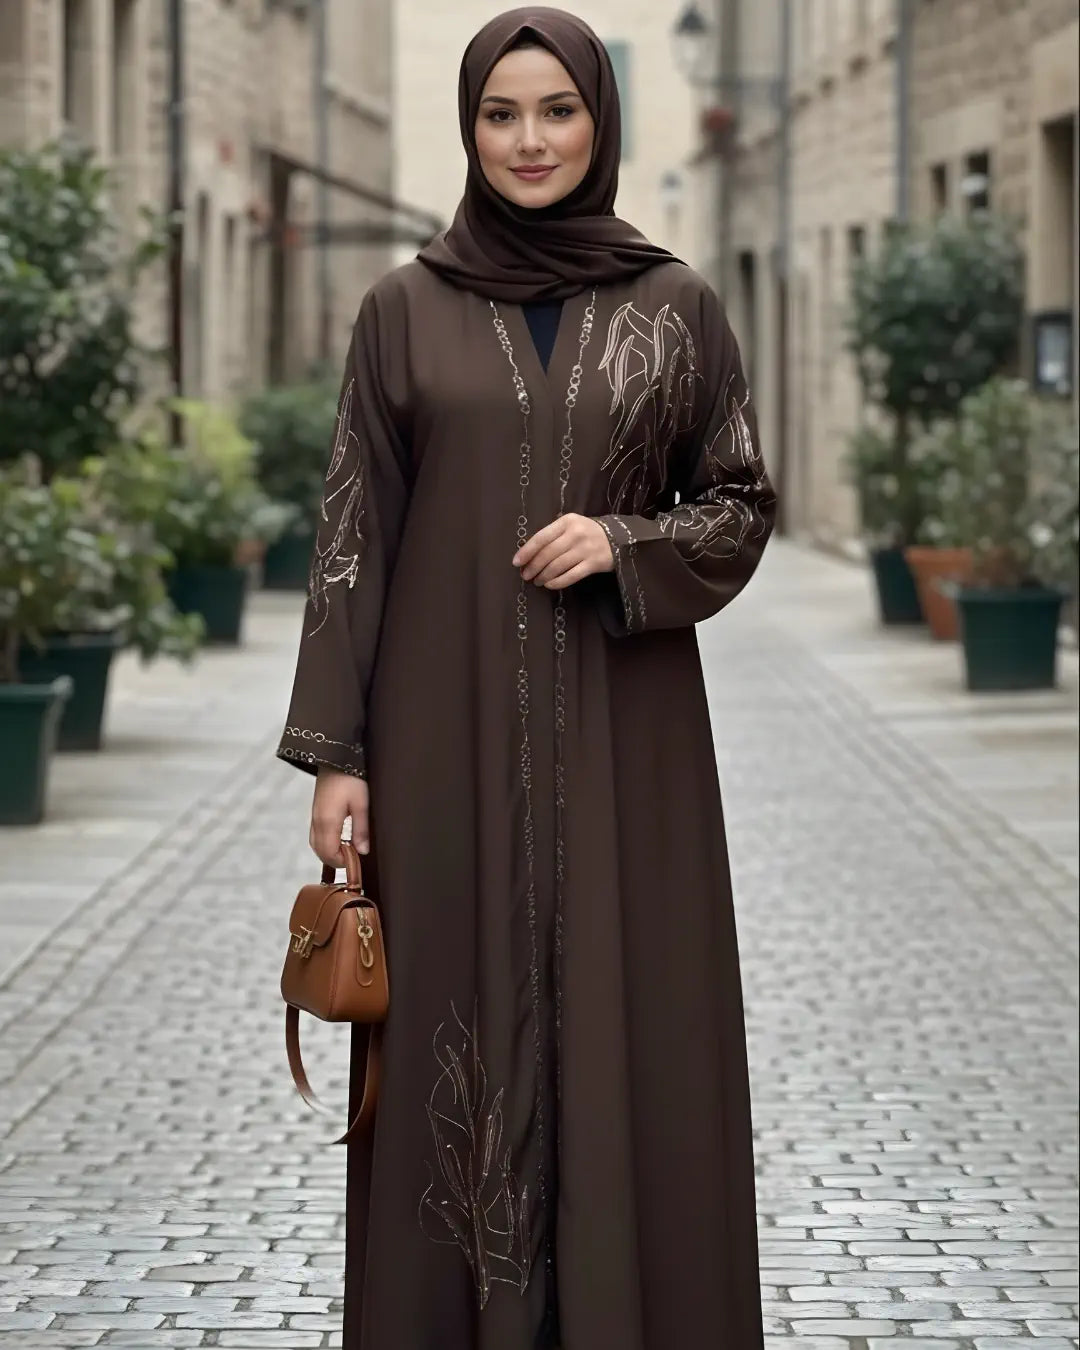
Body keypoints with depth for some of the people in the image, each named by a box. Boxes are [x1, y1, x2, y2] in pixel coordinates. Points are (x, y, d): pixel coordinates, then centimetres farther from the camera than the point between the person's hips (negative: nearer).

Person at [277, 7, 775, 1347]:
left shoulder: (678, 307, 4)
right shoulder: (404, 308, 3)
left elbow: (742, 506, 8)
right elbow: (354, 533, 1)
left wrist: (625, 546, -12)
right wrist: (334, 750, -4)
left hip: (624, 735, 0)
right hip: (451, 732, 0)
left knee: (624, 1035, 0)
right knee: (456, 1041, 1)